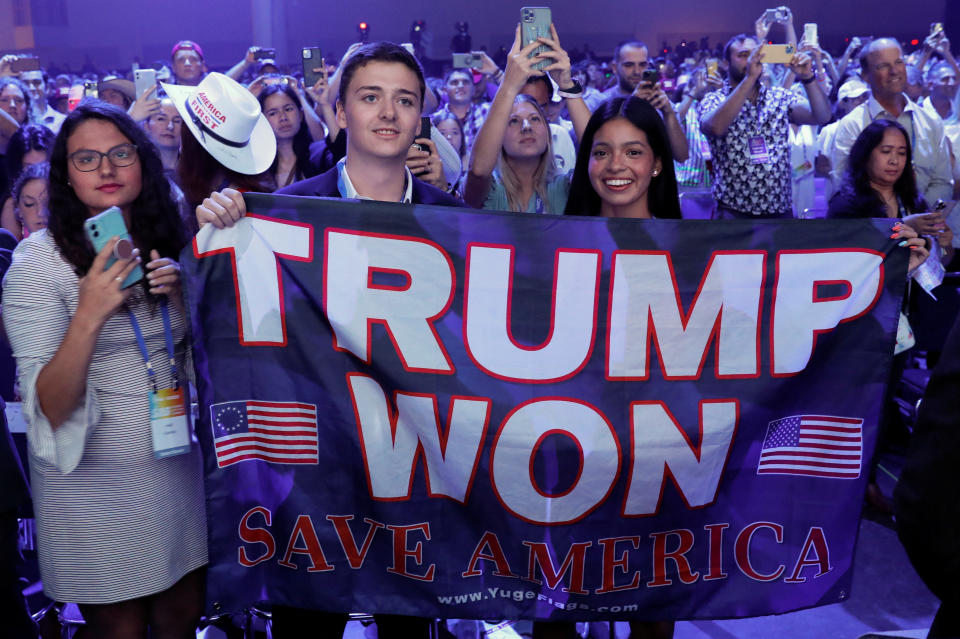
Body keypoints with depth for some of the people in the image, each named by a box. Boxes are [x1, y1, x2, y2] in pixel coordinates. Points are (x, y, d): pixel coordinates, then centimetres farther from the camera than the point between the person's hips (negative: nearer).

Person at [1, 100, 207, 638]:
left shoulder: (168, 242, 2)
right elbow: (51, 408, -17)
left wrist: (184, 289, -10)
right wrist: (89, 315, -33)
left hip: (180, 464, 4)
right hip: (93, 478, -4)